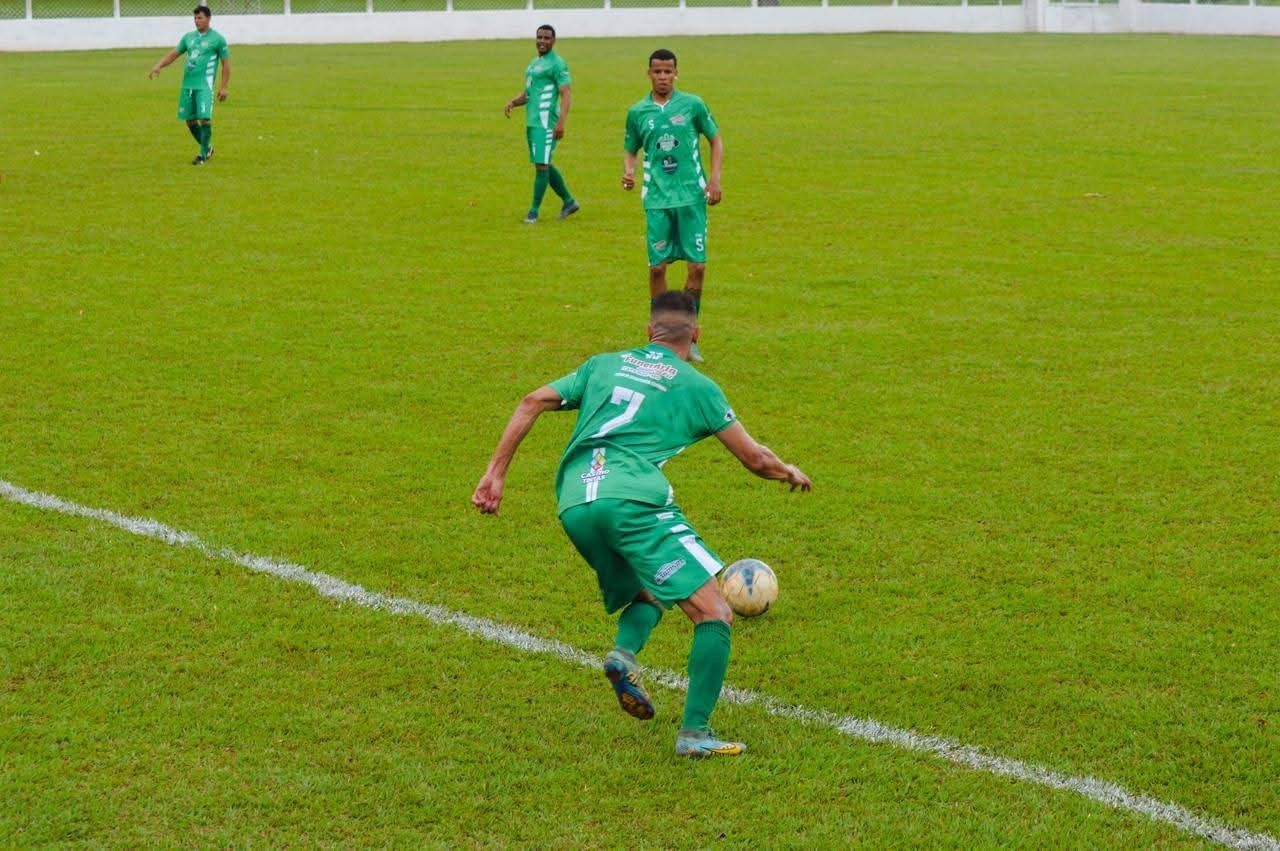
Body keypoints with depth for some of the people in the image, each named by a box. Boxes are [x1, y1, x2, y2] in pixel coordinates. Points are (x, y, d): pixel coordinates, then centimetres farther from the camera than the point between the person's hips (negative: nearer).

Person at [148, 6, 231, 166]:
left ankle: (204, 154, -5)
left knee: (204, 118, -15)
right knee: (190, 120, 7)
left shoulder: (217, 39, 0)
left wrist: (223, 87, -4)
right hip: (188, 85, 6)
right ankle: (207, 147, 25)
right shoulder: (189, 37, 15)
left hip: (205, 85, -6)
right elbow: (174, 53, 19)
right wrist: (159, 66, 3)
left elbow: (226, 63, 1)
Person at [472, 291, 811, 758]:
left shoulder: (604, 364, 26)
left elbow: (532, 402, 18)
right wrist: (789, 473, 39)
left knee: (648, 592, 27)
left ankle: (624, 652, -5)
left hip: (574, 505, 6)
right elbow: (754, 459, 18)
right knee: (714, 613, -1)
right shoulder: (696, 386, 15)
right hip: (631, 498, -5)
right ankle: (695, 733, -14)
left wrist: (496, 472, 19)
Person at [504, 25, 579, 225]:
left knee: (541, 165, -8)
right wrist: (513, 102, 6)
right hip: (532, 122, 10)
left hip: (545, 123, -10)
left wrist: (561, 122, -24)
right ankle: (569, 202, 25)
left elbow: (566, 93, -14)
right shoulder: (534, 63, 20)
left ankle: (534, 211, -3)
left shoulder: (556, 63, -8)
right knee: (543, 165, 14)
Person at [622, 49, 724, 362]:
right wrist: (628, 172, -4)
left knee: (697, 266, -3)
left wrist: (714, 178, 0)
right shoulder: (637, 112, 7)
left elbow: (716, 139, 11)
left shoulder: (692, 104, 3)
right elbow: (630, 149, 18)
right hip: (657, 199, 1)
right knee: (657, 267, -1)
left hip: (692, 195, -1)